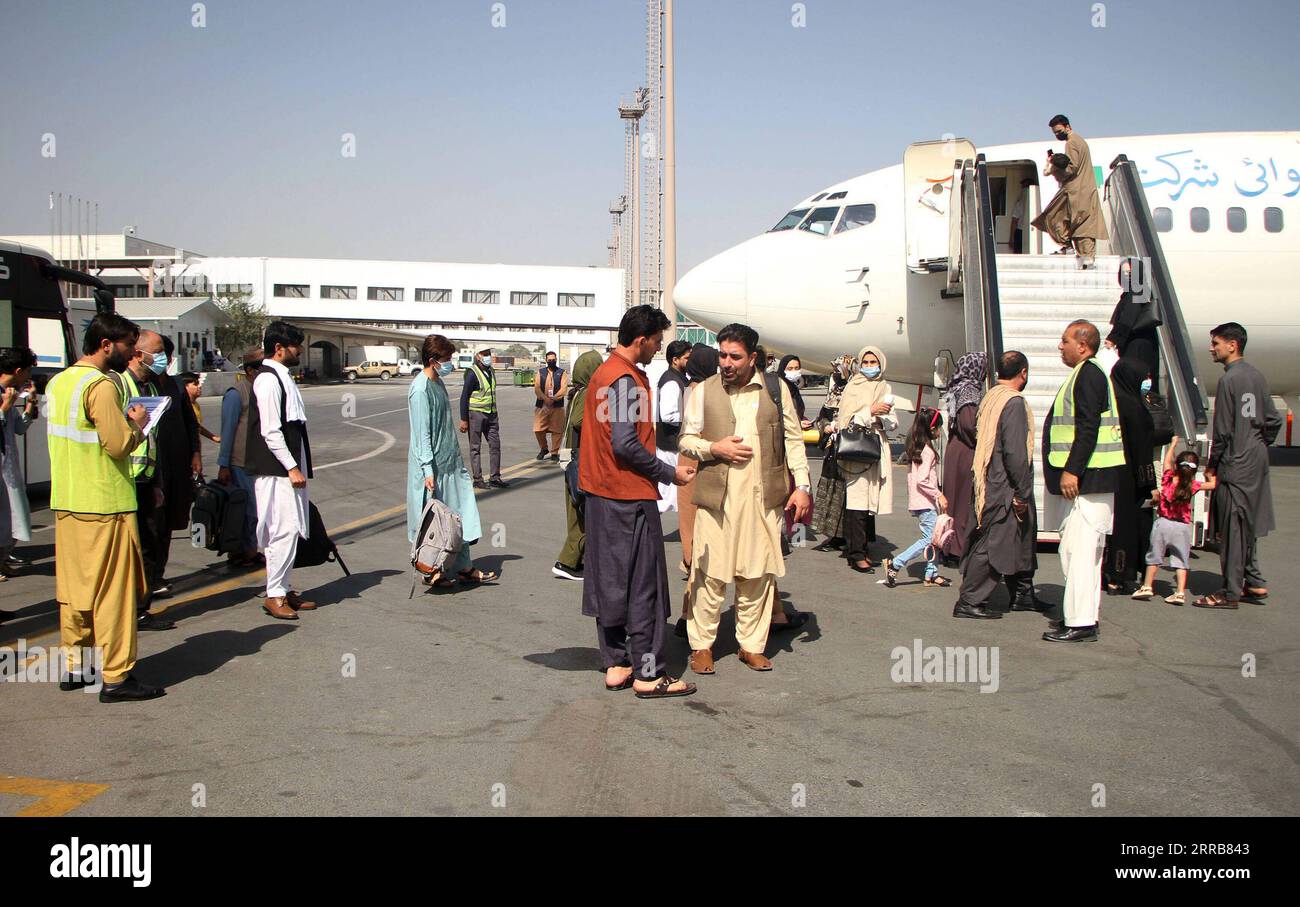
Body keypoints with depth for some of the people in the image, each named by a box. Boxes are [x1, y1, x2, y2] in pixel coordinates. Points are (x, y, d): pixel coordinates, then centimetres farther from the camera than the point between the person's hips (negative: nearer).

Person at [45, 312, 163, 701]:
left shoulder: (59, 382, 12)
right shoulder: (101, 386, -16)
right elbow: (119, 444, -21)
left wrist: (124, 423, 12)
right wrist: (137, 424, -3)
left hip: (66, 502, 9)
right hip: (105, 505, -9)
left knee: (73, 586, 14)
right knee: (113, 590, -3)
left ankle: (74, 667, 22)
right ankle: (117, 676, 1)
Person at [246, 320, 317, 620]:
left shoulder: (283, 377, 17)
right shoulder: (268, 380, -13)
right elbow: (270, 431, -18)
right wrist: (292, 466, -18)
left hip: (289, 467, 10)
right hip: (275, 470, -10)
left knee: (292, 529, 12)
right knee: (285, 528, -10)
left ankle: (285, 590, 19)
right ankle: (275, 595, -5)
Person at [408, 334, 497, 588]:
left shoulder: (438, 383, 11)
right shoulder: (420, 390, -17)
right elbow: (422, 433, -19)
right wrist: (428, 470, -21)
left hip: (450, 462, 9)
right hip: (433, 466, -9)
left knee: (459, 514, 9)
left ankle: (463, 568, 16)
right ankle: (432, 572, 14)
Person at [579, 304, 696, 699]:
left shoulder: (605, 372, 14)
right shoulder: (626, 380, -17)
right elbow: (626, 445, -23)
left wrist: (665, 465, 17)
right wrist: (670, 473, -12)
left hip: (602, 495, 10)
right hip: (629, 496, -10)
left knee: (609, 582, 12)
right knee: (643, 587, -3)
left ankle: (616, 665, 20)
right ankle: (648, 674, 3)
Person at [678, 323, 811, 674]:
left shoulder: (776, 389, 6)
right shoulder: (704, 391, 5)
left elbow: (793, 439, 8)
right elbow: (686, 439, 10)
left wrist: (802, 486, 2)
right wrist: (714, 448, -9)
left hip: (763, 497, 1)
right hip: (716, 496, -1)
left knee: (758, 574, 6)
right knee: (710, 573, 0)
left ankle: (752, 645, 18)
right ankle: (702, 645, 12)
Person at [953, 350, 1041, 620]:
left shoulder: (989, 398, 11)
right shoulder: (1014, 402, -16)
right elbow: (1015, 453, -22)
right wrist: (1023, 493, -16)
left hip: (990, 485, 10)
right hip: (1005, 489, -10)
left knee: (1021, 539, 19)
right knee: (993, 544, -5)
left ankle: (1023, 595, 30)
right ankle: (969, 602, -2)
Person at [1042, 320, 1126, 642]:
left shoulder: (1088, 375, -13)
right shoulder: (1087, 374, 19)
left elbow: (1088, 428, -21)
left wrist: (1072, 470, -24)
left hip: (1087, 479, -11)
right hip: (1087, 479, 11)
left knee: (1078, 550, -11)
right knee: (1076, 550, 15)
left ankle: (1081, 624, -9)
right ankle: (1083, 616, 21)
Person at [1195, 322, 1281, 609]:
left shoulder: (1229, 380, -16)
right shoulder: (1257, 375, 8)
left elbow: (1223, 431, -15)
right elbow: (1273, 421, 11)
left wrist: (1212, 465, -5)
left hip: (1235, 465, -8)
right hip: (1257, 462, 8)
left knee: (1232, 528, -3)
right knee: (1247, 526, 17)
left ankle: (1231, 592, 2)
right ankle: (1254, 583, 22)